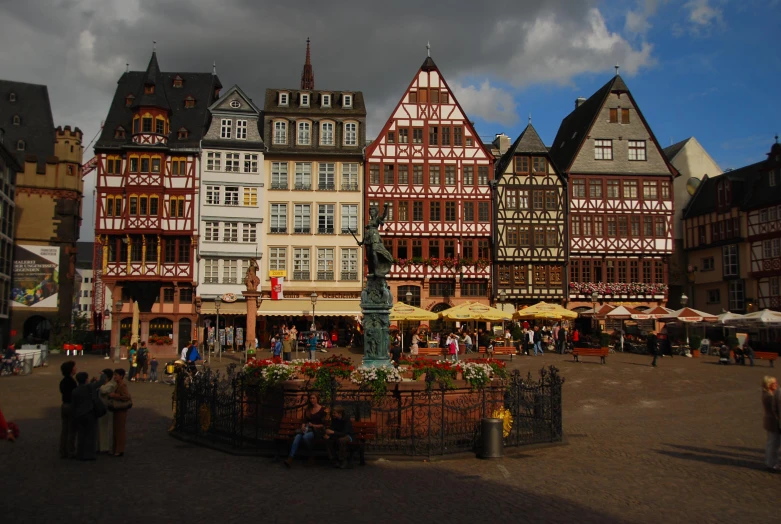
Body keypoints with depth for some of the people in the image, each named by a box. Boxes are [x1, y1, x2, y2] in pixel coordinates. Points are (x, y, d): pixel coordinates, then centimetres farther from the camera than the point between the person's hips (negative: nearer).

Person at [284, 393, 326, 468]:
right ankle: (290, 458, -40)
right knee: (297, 437, -28)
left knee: (306, 437, -35)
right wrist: (303, 426, -8)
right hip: (308, 429, 4)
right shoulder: (307, 410, 14)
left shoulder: (322, 410, -1)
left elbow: (323, 424, -3)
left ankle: (311, 455, -14)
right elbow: (304, 421, 13)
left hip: (318, 429, -4)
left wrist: (314, 425, -15)